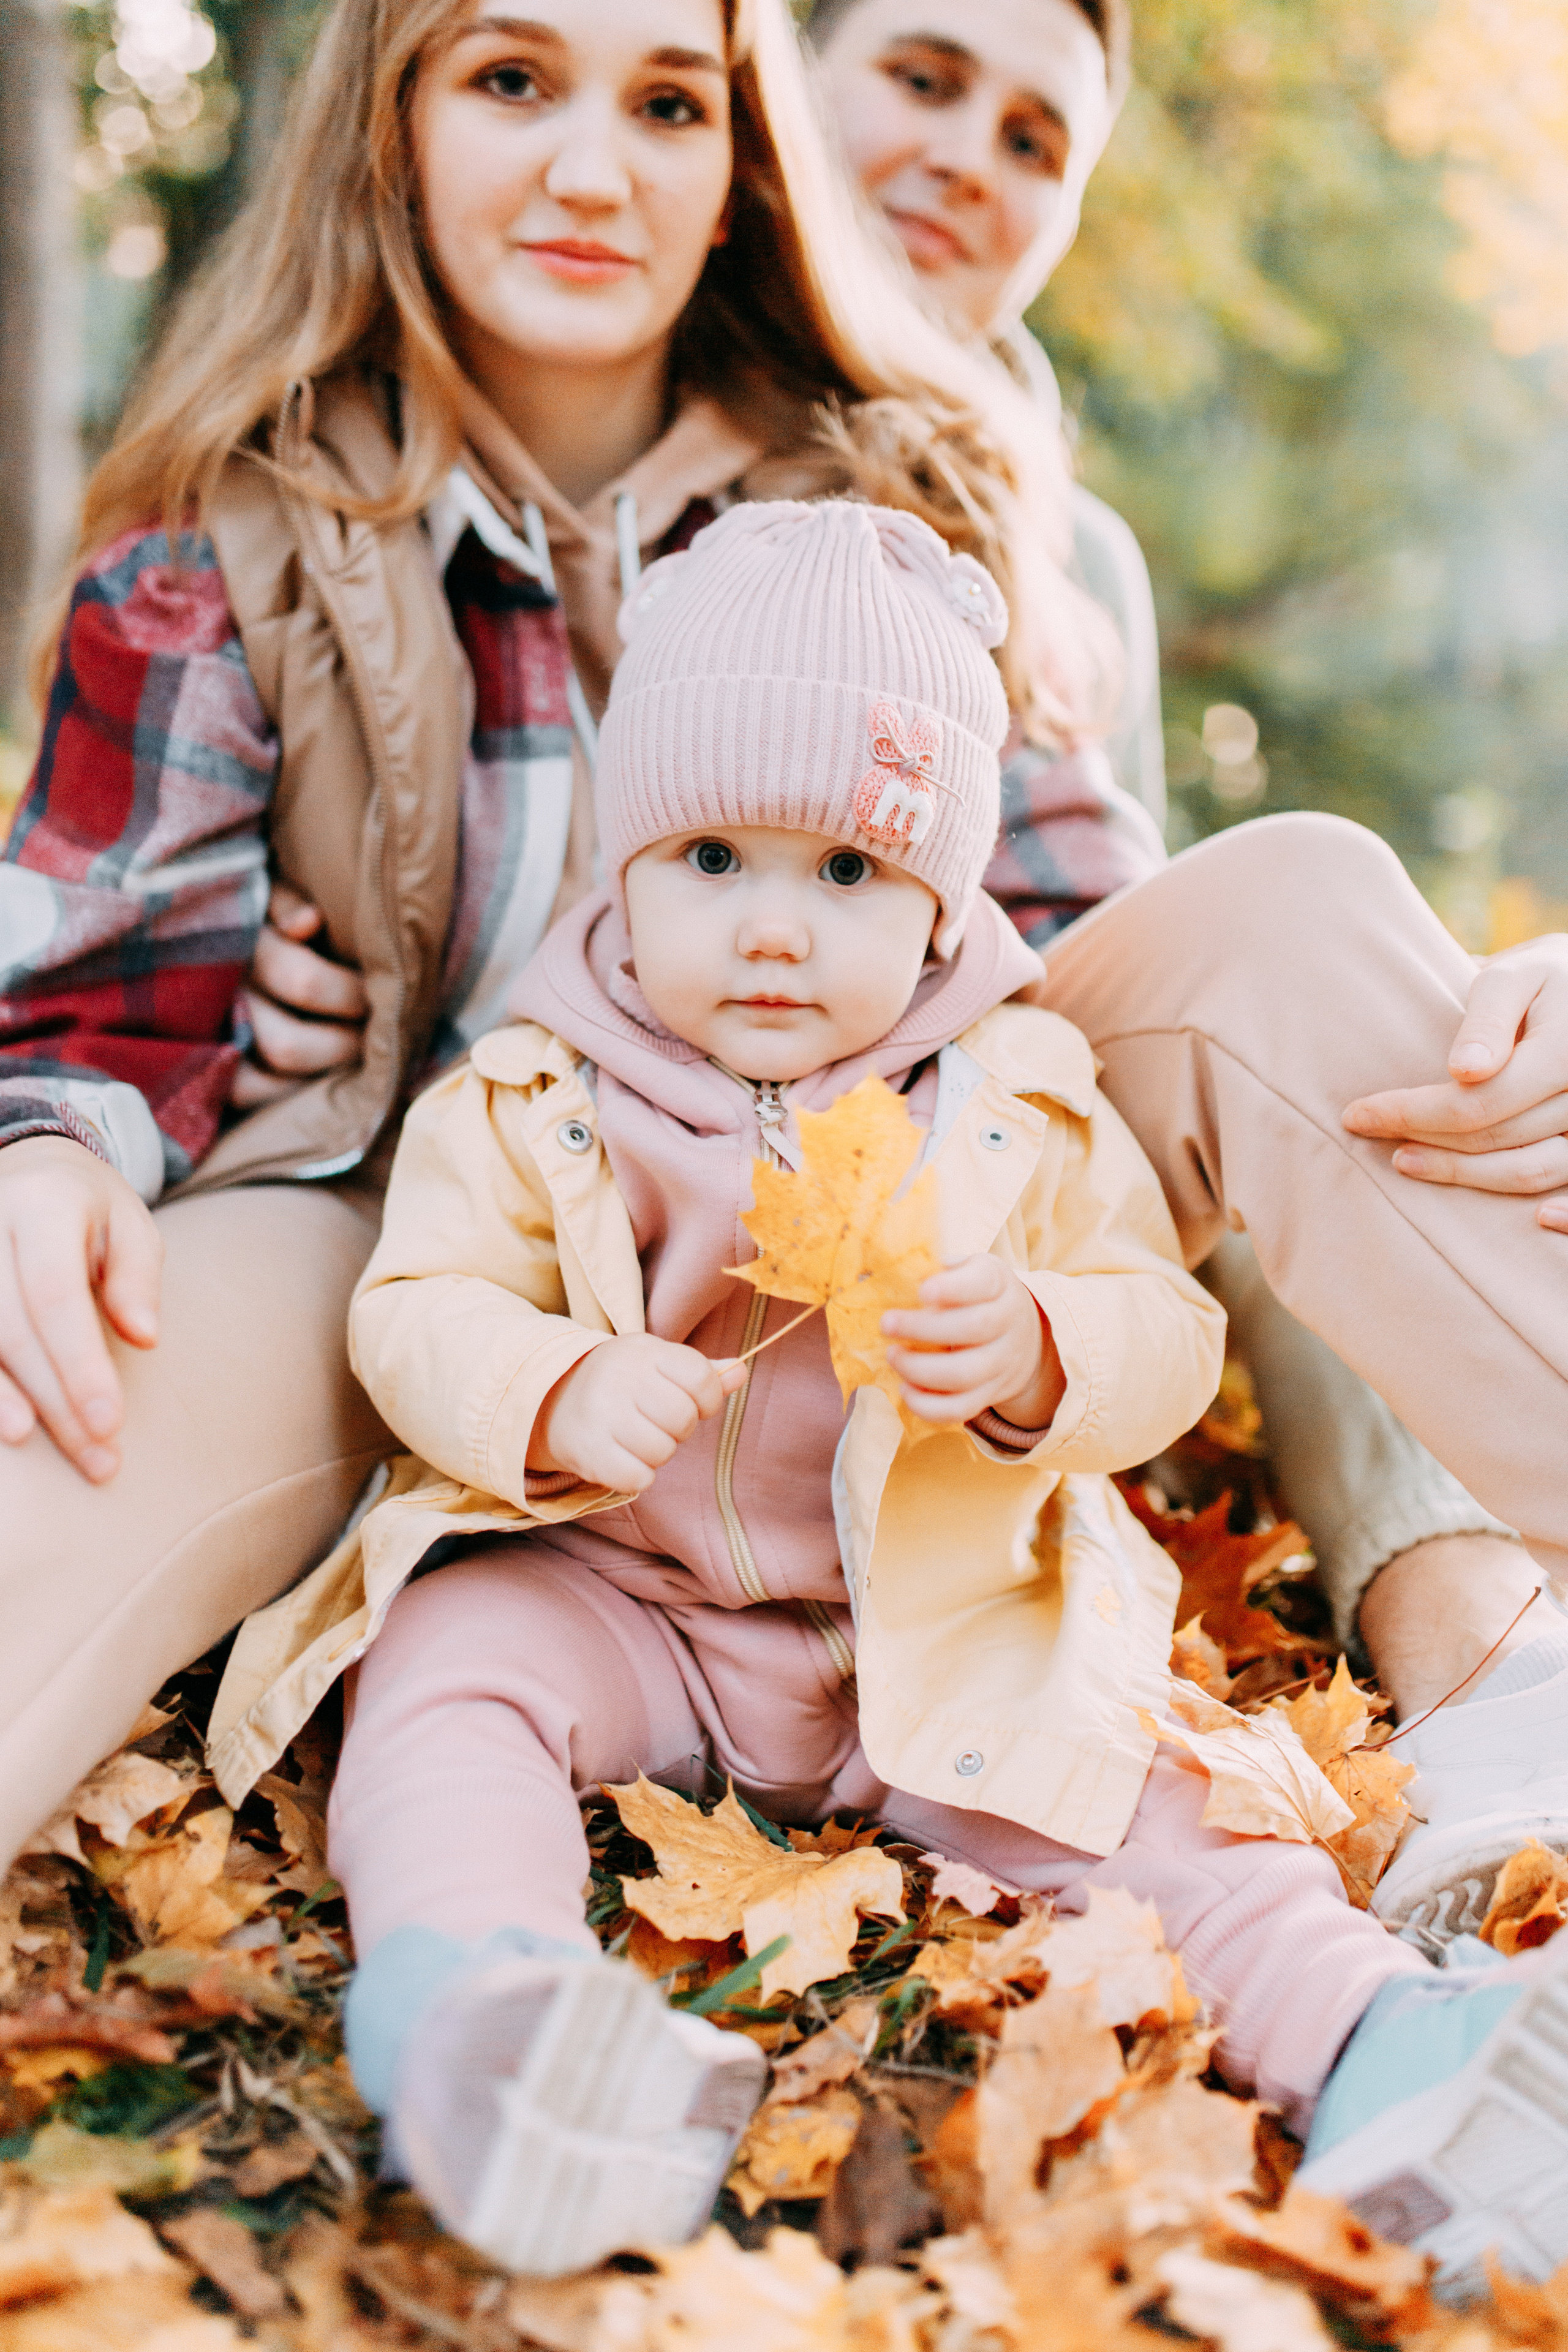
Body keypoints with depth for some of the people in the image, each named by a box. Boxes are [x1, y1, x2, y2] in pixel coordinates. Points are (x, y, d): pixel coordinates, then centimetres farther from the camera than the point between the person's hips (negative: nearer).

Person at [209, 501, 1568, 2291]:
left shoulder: (1021, 1099, -1)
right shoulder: (532, 1100, -2)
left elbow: (1167, 1333, -2)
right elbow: (416, 1317, -5)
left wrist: (1041, 1356, -26)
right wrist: (559, 1396, -27)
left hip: (936, 1621, 0)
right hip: (603, 1585, 0)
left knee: (1128, 1772, -20)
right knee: (452, 1668, -26)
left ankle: (1355, 2028, -27)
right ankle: (459, 1981, -45)